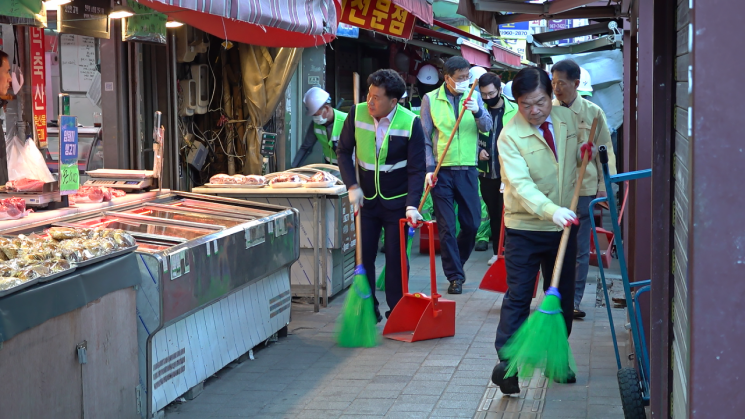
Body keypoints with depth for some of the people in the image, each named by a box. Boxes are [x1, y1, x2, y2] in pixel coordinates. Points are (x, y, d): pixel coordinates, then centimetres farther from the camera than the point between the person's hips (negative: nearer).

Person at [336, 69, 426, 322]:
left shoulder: (410, 123, -17)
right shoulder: (357, 113, -9)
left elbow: (417, 169, -13)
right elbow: (344, 151, 2)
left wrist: (412, 205, -23)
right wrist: (352, 186, -9)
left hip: (397, 202, -3)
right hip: (366, 199, 3)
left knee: (396, 258, 2)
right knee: (364, 255, 4)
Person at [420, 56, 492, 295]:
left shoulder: (474, 97, 7)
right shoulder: (431, 100, 0)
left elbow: (487, 127, -4)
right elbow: (425, 138, 0)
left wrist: (478, 112, -24)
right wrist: (429, 168, -8)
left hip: (467, 169, 2)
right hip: (441, 170, -2)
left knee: (472, 223, 5)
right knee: (446, 226, -1)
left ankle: (455, 264, 28)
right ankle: (455, 276, 7)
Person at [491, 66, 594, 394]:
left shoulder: (567, 118, 2)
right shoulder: (510, 136, -16)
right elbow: (521, 184, -28)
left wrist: (586, 153, -3)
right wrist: (551, 210, -43)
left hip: (564, 226, 5)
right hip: (525, 229, -5)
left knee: (562, 296, 13)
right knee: (518, 296, -7)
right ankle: (506, 362, -6)